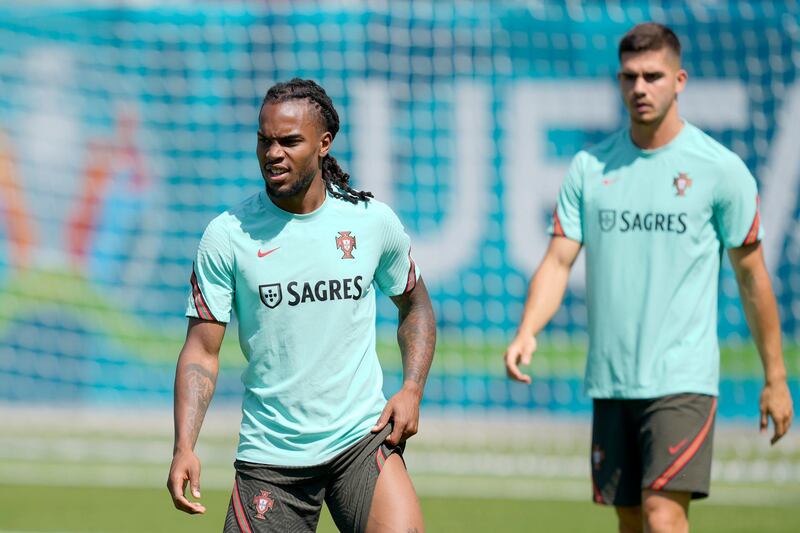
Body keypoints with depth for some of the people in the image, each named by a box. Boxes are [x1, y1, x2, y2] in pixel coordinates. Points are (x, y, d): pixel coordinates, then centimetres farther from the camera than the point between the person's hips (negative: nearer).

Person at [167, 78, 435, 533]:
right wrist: (184, 448, -15)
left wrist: (412, 390, 3)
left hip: (362, 437, 0)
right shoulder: (226, 236, -3)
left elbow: (415, 305, 19)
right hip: (268, 456, 0)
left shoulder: (373, 222, 2)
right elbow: (201, 351, -2)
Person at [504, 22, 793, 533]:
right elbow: (558, 261, 3)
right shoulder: (590, 167, 7)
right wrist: (527, 333, -15)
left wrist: (776, 379, 5)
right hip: (609, 382, 5)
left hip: (682, 379, -4)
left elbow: (752, 276, 3)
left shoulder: (721, 169, -3)